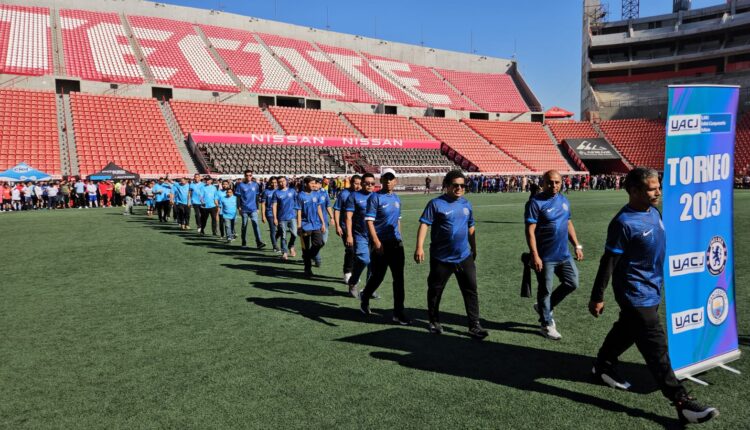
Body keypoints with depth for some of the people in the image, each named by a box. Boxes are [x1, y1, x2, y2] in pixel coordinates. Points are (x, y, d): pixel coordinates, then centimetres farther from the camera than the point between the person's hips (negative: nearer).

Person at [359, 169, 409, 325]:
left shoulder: (397, 199, 12)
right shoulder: (375, 197, -8)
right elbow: (369, 221, -14)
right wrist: (376, 242, -20)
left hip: (396, 243, 6)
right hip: (380, 243, -6)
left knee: (398, 278, 4)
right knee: (377, 276, 4)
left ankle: (398, 313, 11)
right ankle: (364, 298, 34)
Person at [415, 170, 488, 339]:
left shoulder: (466, 204, 8)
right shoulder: (436, 203, -9)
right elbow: (424, 224, -14)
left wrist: (474, 249, 23)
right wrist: (419, 247, -23)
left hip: (464, 257, 4)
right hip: (441, 258, -4)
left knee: (471, 290, 2)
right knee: (435, 290, 11)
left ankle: (474, 325, 10)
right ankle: (434, 322, 30)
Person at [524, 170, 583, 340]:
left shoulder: (564, 200, 8)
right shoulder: (536, 202, -14)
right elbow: (530, 231, -18)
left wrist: (577, 245, 14)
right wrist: (535, 256, -22)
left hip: (564, 255, 7)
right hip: (545, 257, -7)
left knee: (572, 283, 12)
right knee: (545, 290, 6)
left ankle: (544, 308, 30)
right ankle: (547, 325, 23)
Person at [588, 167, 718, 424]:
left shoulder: (653, 211, 4)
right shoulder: (624, 223, -23)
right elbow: (608, 263, -19)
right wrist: (597, 297, -15)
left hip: (651, 290, 9)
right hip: (636, 294, -9)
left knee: (627, 330, 23)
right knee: (656, 347, -3)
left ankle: (603, 366, 42)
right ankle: (681, 401, 3)